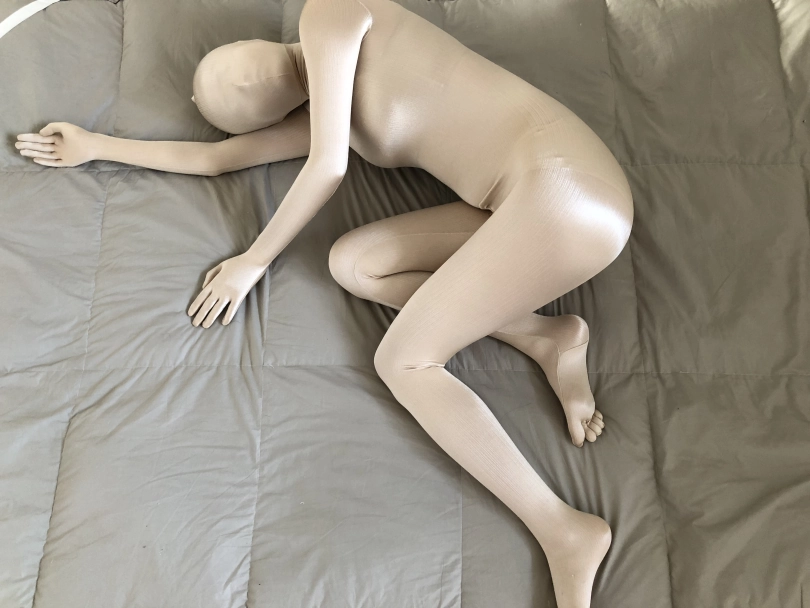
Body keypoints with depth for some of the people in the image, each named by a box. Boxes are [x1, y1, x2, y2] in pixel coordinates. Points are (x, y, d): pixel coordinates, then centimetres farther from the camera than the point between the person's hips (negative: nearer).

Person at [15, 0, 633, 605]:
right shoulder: (318, 113, 20)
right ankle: (547, 338, -3)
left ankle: (565, 531, -10)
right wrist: (95, 147, 37)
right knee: (352, 262, 2)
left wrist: (255, 260, 4)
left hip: (561, 187, -8)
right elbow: (215, 158, 26)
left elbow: (328, 167, -8)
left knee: (402, 360, -9)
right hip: (523, 201, 8)